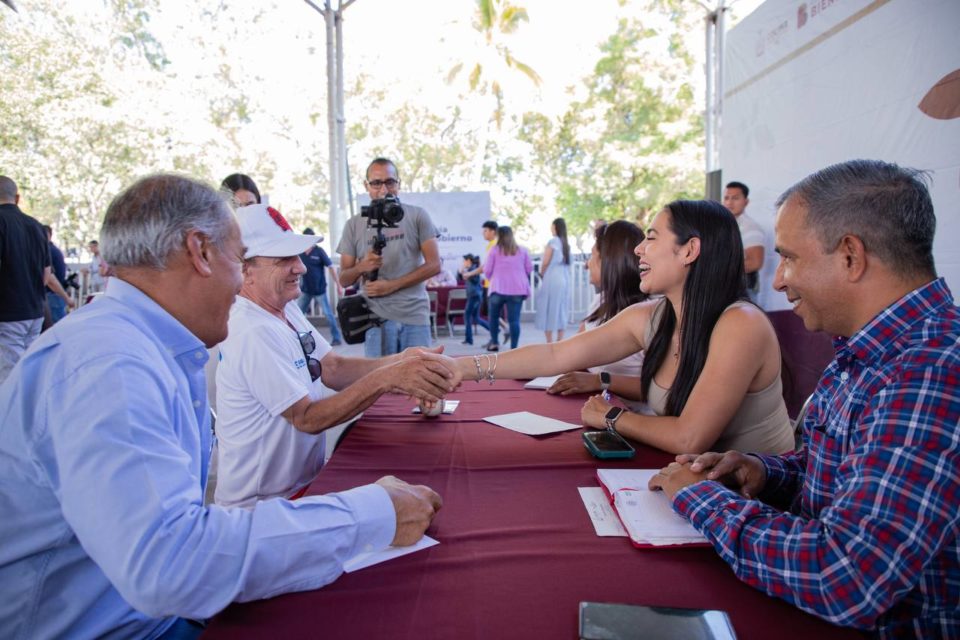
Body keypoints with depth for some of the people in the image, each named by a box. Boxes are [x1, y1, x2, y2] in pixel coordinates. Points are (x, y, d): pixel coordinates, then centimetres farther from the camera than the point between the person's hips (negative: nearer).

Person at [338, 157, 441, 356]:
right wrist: (361, 267, -13)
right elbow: (344, 279, 10)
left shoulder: (417, 216, 4)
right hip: (376, 318, 1)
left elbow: (434, 265, -2)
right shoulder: (354, 225, 9)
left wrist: (391, 285, -10)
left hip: (415, 316, -1)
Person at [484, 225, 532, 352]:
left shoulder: (494, 250, 0)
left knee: (494, 316, 17)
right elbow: (529, 268, 11)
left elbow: (487, 271, 0)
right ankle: (514, 347, -9)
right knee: (514, 319, -3)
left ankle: (494, 342, 16)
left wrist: (491, 277, 22)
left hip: (498, 289, -2)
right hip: (517, 289, 2)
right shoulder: (522, 250, 9)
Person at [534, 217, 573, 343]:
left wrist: (541, 274, 9)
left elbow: (545, 262, -9)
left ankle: (549, 343, -1)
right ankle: (559, 341, 12)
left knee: (549, 310, -1)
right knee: (561, 310, 11)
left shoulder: (553, 241, -9)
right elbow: (568, 262, 8)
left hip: (552, 280, -7)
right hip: (564, 280, 7)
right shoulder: (566, 243, 10)